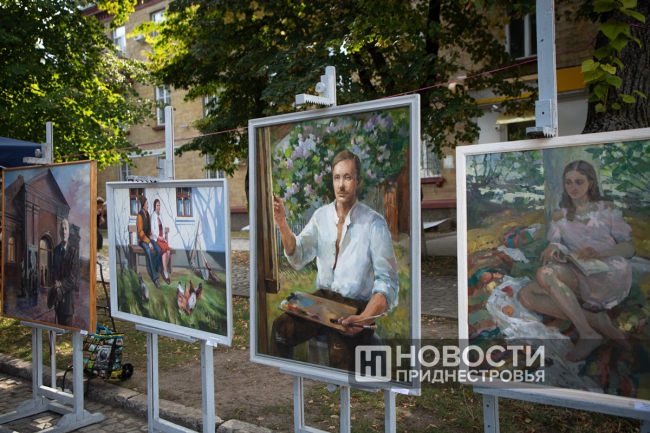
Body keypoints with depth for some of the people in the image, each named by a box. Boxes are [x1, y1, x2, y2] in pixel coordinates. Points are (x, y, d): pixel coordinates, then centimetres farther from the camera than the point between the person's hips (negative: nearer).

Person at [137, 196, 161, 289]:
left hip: (148, 238, 7)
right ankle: (154, 278, -34)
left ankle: (154, 270, -5)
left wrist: (151, 237, 5)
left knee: (158, 249, -21)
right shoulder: (140, 215, -11)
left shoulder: (147, 214, 13)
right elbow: (140, 232, -16)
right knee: (149, 251, -33)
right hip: (142, 240, -7)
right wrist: (148, 242, -20)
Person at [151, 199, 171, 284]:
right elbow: (152, 229, -8)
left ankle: (164, 271, -10)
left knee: (168, 251, -20)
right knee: (164, 249, -29)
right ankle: (165, 273, -27)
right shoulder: (153, 216, -1)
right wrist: (158, 237, -16)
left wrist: (163, 236, 5)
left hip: (162, 238, 6)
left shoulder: (160, 216, 20)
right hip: (155, 239, -6)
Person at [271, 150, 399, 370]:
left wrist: (364, 319, -27)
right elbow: (298, 257, 0)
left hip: (357, 305, -4)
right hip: (322, 298, 4)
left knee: (340, 350, -32)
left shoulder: (374, 224, -9)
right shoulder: (321, 215, 7)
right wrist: (283, 226, -18)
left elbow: (387, 282, -11)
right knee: (280, 328, -19)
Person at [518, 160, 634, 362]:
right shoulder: (560, 216, 21)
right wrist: (553, 250, -18)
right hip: (579, 280, 5)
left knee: (545, 273, -31)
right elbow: (557, 244, 8)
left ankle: (588, 334, -26)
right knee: (525, 295, -22)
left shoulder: (607, 209, 12)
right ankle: (598, 321, -24)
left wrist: (599, 251, -15)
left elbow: (629, 248, 6)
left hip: (610, 274, -4)